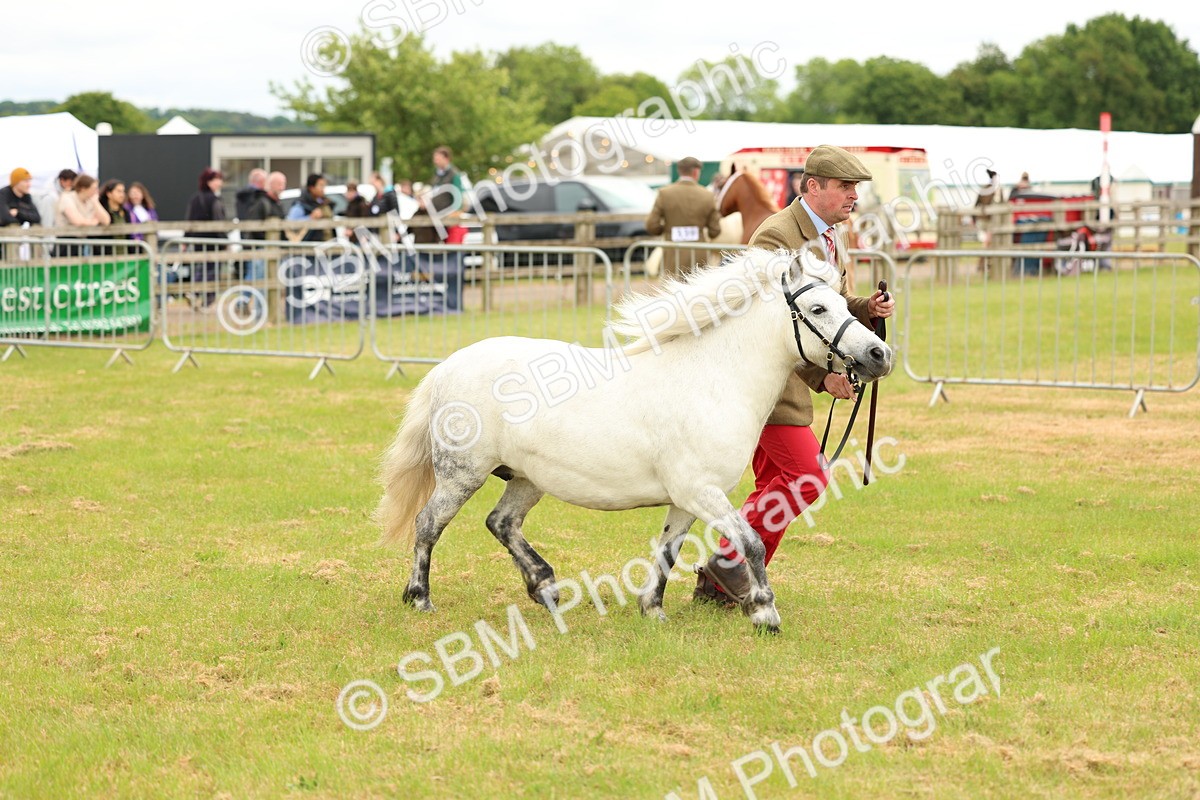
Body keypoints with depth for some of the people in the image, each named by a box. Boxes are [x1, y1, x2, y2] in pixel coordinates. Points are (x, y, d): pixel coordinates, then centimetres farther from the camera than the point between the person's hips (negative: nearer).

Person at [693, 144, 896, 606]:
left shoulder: (831, 238, 14)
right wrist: (821, 375, -27)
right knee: (807, 475, -13)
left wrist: (866, 309, 2)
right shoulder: (777, 237, -18)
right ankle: (728, 560, -5)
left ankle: (719, 584, 17)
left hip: (791, 380, 10)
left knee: (776, 488, 11)